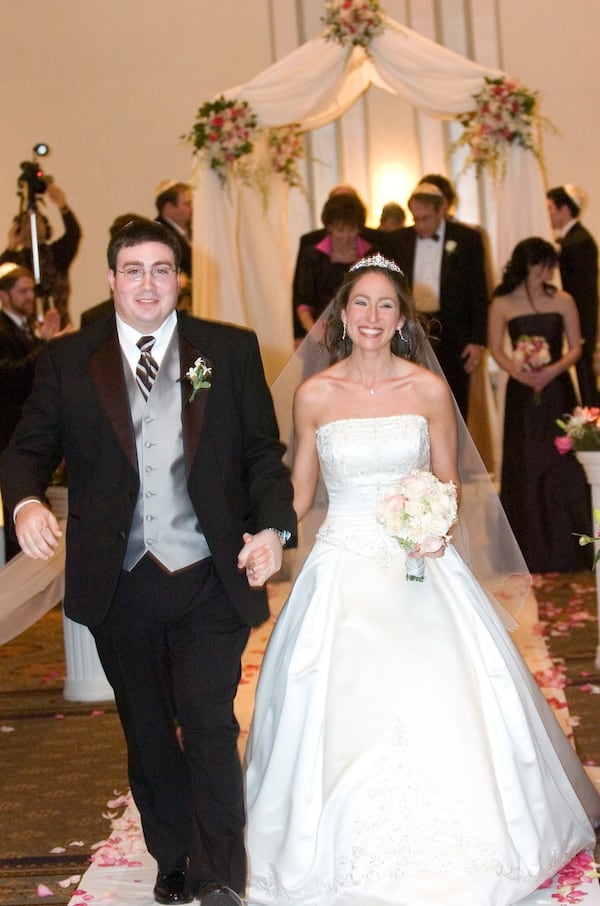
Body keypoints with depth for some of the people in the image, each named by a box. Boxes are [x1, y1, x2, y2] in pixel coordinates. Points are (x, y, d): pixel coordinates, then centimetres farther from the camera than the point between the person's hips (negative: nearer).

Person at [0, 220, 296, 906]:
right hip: (120, 585, 2)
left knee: (211, 729, -4)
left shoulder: (232, 351, 3)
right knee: (147, 735, 16)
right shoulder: (66, 361, 4)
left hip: (211, 579, -2)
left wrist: (273, 526, -11)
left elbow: (263, 451, 4)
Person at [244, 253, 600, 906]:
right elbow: (298, 493, 9)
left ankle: (449, 850, 17)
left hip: (418, 562, 0)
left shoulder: (429, 389, -1)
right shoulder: (314, 395, 0)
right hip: (343, 565, 0)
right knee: (341, 708, -6)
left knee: (444, 702, -7)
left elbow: (447, 483, 8)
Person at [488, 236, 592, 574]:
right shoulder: (502, 305, -1)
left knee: (563, 466, -1)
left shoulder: (563, 302, -1)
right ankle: (532, 549, 16)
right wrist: (517, 371, -15)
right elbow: (497, 350, 2)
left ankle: (566, 550, 9)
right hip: (521, 393, 0)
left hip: (557, 391, 0)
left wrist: (553, 370, -16)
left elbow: (575, 347, 1)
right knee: (525, 468, 4)